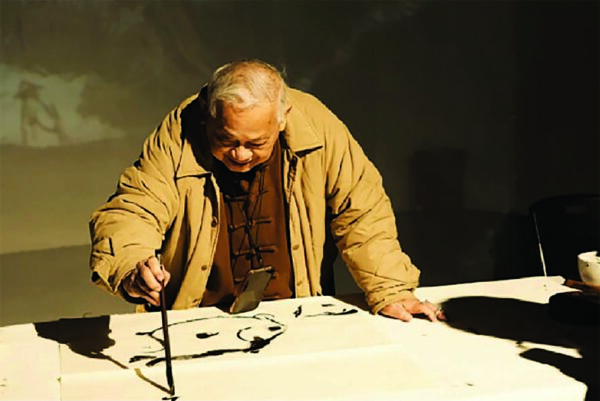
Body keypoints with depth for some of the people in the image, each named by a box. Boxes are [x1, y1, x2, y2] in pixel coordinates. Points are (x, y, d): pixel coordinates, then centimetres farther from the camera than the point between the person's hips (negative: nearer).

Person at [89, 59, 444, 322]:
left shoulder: (316, 123, -14)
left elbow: (362, 213, -6)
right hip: (199, 322, -2)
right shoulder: (177, 135, -16)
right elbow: (128, 213, -17)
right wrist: (132, 268, -39)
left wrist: (389, 291, -13)